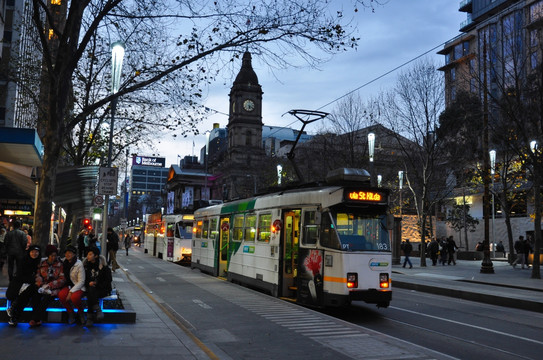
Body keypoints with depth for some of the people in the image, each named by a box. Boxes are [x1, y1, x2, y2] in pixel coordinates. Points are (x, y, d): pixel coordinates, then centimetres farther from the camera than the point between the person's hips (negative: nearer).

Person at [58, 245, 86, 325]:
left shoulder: (79, 264, -14)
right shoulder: (64, 262, 2)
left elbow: (81, 281, -13)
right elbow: (63, 277, 14)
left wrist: (71, 292, -22)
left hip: (79, 287, -5)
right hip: (68, 285, 5)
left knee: (74, 297, -35)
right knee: (61, 295, -27)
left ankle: (81, 312, -4)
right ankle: (70, 313, -4)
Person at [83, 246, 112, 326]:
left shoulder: (103, 266, -5)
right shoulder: (86, 264, 7)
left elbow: (108, 280, -3)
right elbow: (84, 279, 12)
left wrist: (97, 284, -16)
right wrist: (88, 283, -10)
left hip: (102, 289, -3)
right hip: (90, 288, 3)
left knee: (90, 293, -33)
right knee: (90, 291, -33)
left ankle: (90, 317, -27)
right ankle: (98, 310, -33)